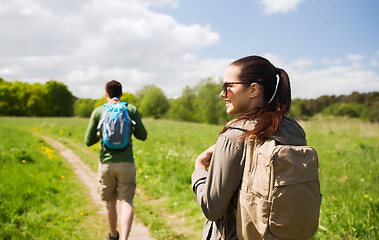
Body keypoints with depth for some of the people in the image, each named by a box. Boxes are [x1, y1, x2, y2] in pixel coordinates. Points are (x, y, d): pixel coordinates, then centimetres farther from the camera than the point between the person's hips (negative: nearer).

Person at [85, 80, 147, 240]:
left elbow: (89, 141, 3)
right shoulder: (131, 109, 2)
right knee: (126, 202, 0)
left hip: (106, 163, 1)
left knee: (110, 202, 16)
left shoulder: (98, 111, 2)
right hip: (126, 163, -1)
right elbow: (142, 136, 6)